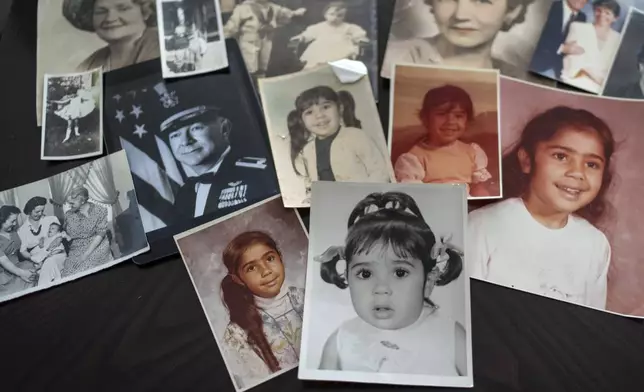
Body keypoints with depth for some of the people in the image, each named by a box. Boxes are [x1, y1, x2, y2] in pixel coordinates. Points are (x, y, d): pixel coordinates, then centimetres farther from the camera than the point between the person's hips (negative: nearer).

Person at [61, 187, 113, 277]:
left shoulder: (100, 211, -2)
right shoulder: (68, 214, 8)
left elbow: (100, 235, -7)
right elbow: (67, 234, 16)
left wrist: (86, 254, -13)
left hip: (96, 248, -3)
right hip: (76, 251, 3)